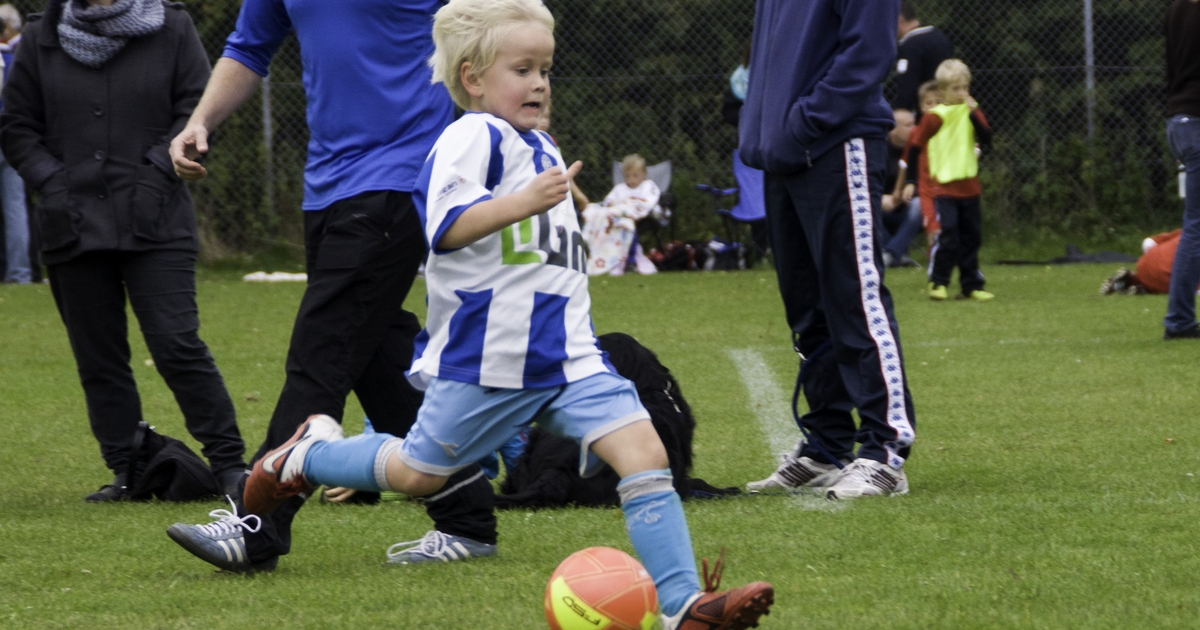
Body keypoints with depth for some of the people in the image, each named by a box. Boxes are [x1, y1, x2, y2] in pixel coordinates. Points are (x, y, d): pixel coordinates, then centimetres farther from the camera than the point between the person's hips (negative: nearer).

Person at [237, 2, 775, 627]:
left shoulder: (539, 148, 18)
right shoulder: (473, 137, -11)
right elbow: (445, 226, -26)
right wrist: (526, 202, -35)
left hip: (565, 354, 7)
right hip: (486, 358, -7)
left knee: (642, 448, -11)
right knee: (418, 473, 10)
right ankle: (308, 454, 37)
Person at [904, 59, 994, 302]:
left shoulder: (971, 111, 7)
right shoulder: (935, 117, -6)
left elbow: (986, 137, -6)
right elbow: (914, 146, -4)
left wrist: (974, 113, -18)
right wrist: (910, 181, -5)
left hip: (969, 187, 5)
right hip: (943, 186, -5)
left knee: (971, 236, 8)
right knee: (947, 236, -14)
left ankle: (971, 285, 15)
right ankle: (937, 283, -4)